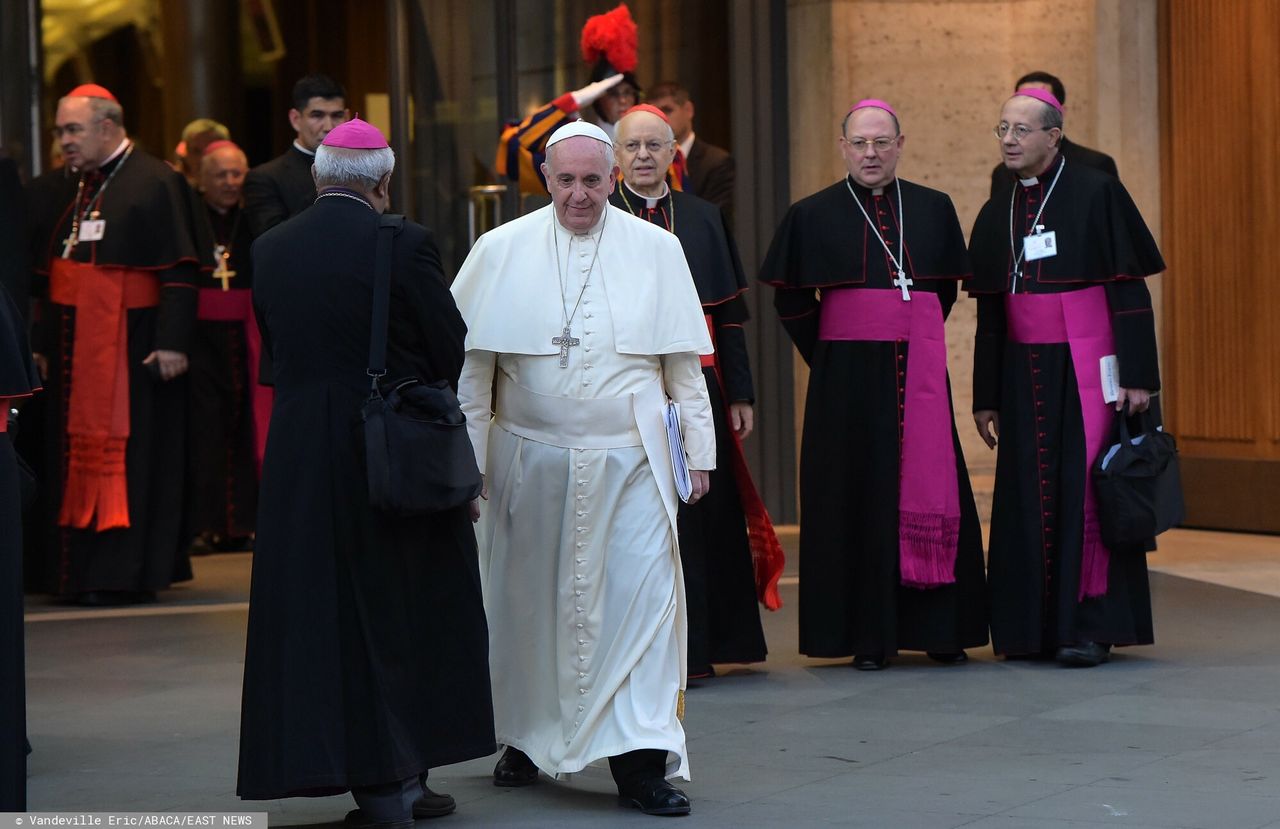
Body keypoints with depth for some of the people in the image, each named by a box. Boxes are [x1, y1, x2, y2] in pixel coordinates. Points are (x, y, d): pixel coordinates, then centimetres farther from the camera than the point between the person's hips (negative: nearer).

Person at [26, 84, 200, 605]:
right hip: (71, 348, 7)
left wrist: (173, 342, -17)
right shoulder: (62, 189, 14)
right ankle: (79, 569, 15)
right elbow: (45, 278, 16)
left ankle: (127, 574, -1)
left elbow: (179, 272, -11)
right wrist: (39, 344, 11)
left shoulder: (156, 183, -6)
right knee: (75, 455, 9)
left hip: (131, 345, -7)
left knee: (127, 456, -5)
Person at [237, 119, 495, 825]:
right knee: (405, 613, 10)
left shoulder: (270, 249, 3)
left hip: (300, 459, 3)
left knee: (328, 616, 8)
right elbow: (455, 351, -5)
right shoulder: (404, 243, -10)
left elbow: (275, 351, 10)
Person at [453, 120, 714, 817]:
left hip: (630, 461, 0)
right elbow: (472, 363, 4)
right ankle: (527, 738, 27)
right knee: (528, 601, 9)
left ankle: (642, 762, -7)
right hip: (531, 462, 1)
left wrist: (698, 451, 6)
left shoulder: (656, 250, 5)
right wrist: (467, 459, 1)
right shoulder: (501, 251, 3)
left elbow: (684, 363, 8)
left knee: (641, 594, -8)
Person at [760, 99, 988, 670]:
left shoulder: (933, 209, 8)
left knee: (929, 493, 1)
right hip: (849, 379, -2)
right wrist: (829, 356, 8)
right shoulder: (813, 215, 2)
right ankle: (866, 636, 5)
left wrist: (916, 338, 13)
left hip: (919, 376, 2)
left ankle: (939, 627, 10)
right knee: (859, 498, 0)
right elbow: (790, 300, 9)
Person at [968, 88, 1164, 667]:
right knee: (1029, 491, 3)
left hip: (1086, 366, -5)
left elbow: (1130, 288, -7)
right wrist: (986, 396, 12)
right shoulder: (997, 215, 11)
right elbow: (990, 315, 14)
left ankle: (1092, 625, -5)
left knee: (1085, 486, -8)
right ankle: (1035, 625, 9)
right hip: (1024, 372, 5)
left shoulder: (1097, 194, -5)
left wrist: (1138, 374, -13)